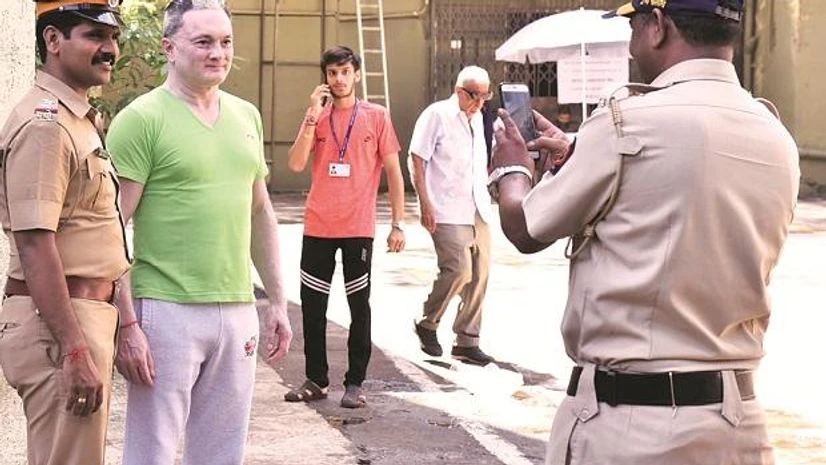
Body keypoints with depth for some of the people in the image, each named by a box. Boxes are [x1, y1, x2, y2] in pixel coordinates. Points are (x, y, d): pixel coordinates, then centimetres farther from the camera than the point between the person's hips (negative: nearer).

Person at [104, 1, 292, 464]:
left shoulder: (246, 116, 13)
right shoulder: (142, 119, -7)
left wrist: (278, 303, 16)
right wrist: (126, 324, -16)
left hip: (238, 312, 6)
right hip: (166, 312, -6)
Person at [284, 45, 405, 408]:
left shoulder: (376, 116, 1)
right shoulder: (316, 116, 8)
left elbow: (393, 171, 2)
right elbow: (296, 164, -5)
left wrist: (398, 223, -2)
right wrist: (312, 115, -11)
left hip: (358, 228, -3)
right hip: (317, 227, 3)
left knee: (359, 306, 2)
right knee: (312, 305, 7)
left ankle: (355, 383, 10)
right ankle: (316, 380, 18)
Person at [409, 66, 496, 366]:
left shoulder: (476, 119, 17)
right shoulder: (437, 115, -5)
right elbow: (417, 160, -8)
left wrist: (485, 202, 17)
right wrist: (425, 205, -14)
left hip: (477, 213, 7)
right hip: (448, 213, -7)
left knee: (479, 275, 4)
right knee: (459, 270, -16)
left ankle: (467, 342, 13)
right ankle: (427, 324, 6)